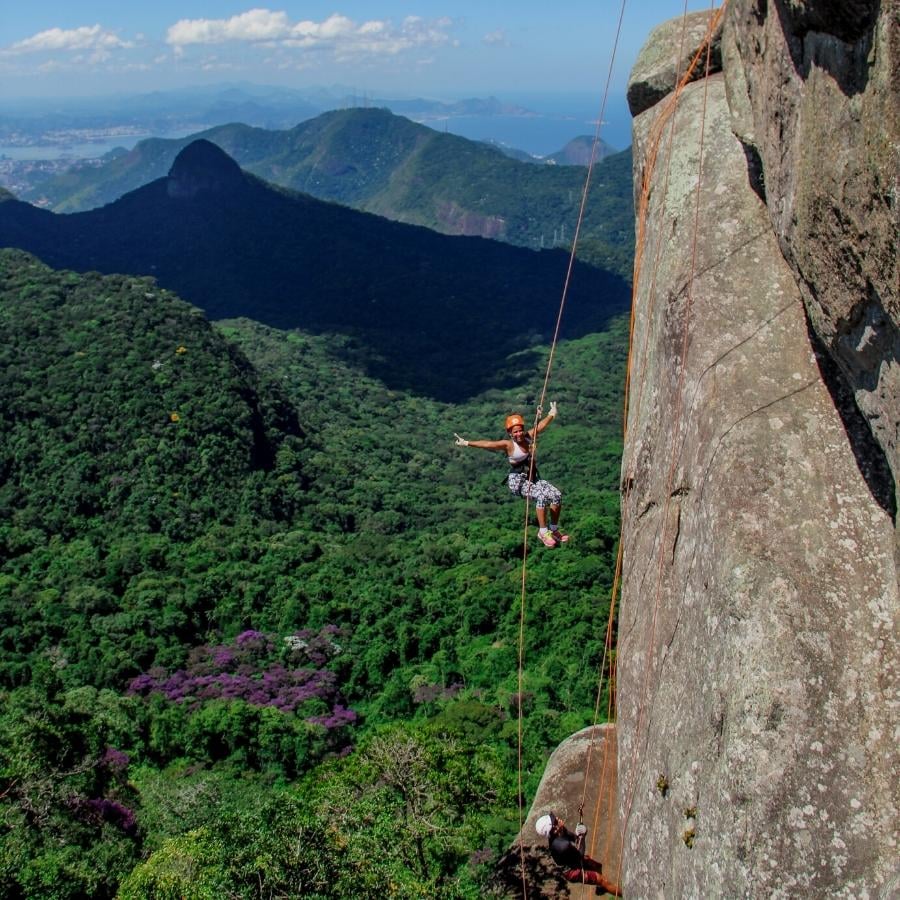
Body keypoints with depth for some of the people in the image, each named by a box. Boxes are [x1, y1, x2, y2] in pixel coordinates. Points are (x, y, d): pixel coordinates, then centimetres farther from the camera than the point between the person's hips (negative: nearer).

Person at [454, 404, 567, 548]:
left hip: (532, 478, 6)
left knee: (557, 495, -8)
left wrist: (552, 414, 28)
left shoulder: (529, 437, 3)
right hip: (517, 481, -6)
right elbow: (488, 444, -22)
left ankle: (554, 529, 7)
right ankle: (543, 532, -16)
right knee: (542, 496, -28)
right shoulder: (508, 445, -13)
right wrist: (467, 443, -30)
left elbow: (541, 425, 16)